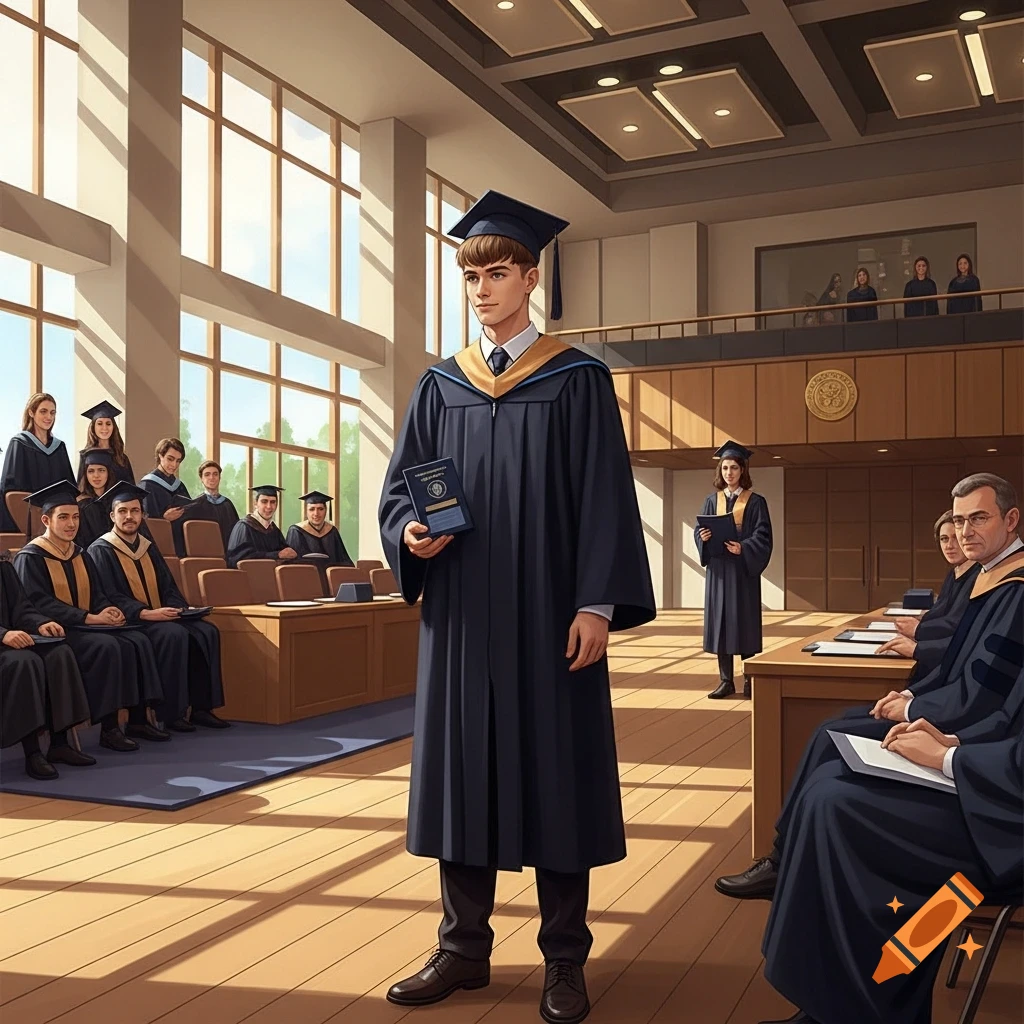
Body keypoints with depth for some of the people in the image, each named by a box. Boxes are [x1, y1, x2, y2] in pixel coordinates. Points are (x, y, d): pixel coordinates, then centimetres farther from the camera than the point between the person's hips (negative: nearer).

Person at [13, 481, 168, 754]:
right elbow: (39, 603, -18)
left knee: (137, 642, -14)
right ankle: (108, 728, -24)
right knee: (106, 646, -31)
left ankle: (138, 718, -9)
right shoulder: (30, 557, -8)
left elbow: (96, 594, 15)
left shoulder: (79, 555, 14)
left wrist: (108, 610, -10)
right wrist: (89, 618, -24)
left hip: (85, 627, 7)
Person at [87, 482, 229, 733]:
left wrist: (176, 609, -8)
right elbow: (109, 597, -13)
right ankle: (171, 713, -24)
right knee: (174, 634, -32)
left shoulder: (148, 548, 19)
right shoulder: (101, 550, -2)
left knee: (207, 631, -16)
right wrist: (146, 613, -25)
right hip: (129, 622, -6)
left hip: (160, 617, 6)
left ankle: (201, 707, -12)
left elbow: (168, 587, 15)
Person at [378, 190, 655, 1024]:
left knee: (554, 773, 3)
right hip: (460, 614, 4)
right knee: (460, 770, 8)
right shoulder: (440, 386, 11)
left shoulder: (578, 380, 0)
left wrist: (597, 604, -14)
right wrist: (410, 533, -12)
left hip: (548, 615, -3)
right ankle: (464, 947, 22)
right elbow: (399, 487, 10)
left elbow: (604, 499, -6)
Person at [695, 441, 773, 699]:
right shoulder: (712, 501, 10)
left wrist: (743, 549, -22)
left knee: (745, 622, -1)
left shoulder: (755, 502, 0)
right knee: (720, 621, 2)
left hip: (744, 569, -3)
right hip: (718, 569, 3)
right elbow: (698, 530, 7)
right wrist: (704, 537, -15)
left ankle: (750, 680, 9)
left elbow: (763, 536, -6)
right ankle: (726, 681, 9)